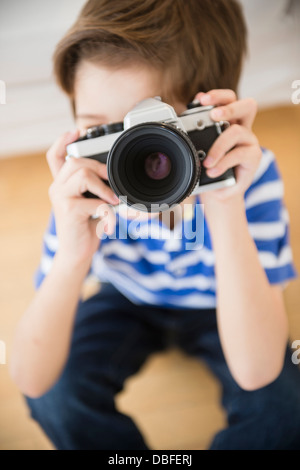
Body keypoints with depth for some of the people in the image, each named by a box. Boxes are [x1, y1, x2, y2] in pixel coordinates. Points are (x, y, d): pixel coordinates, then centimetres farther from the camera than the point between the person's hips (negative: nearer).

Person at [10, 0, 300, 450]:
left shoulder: (248, 172, -32)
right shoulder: (87, 192, -27)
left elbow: (255, 373, -39)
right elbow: (30, 380, -30)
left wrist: (225, 208, -48)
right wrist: (72, 257, -48)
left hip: (220, 309, 0)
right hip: (127, 303, 1)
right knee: (56, 390, -24)